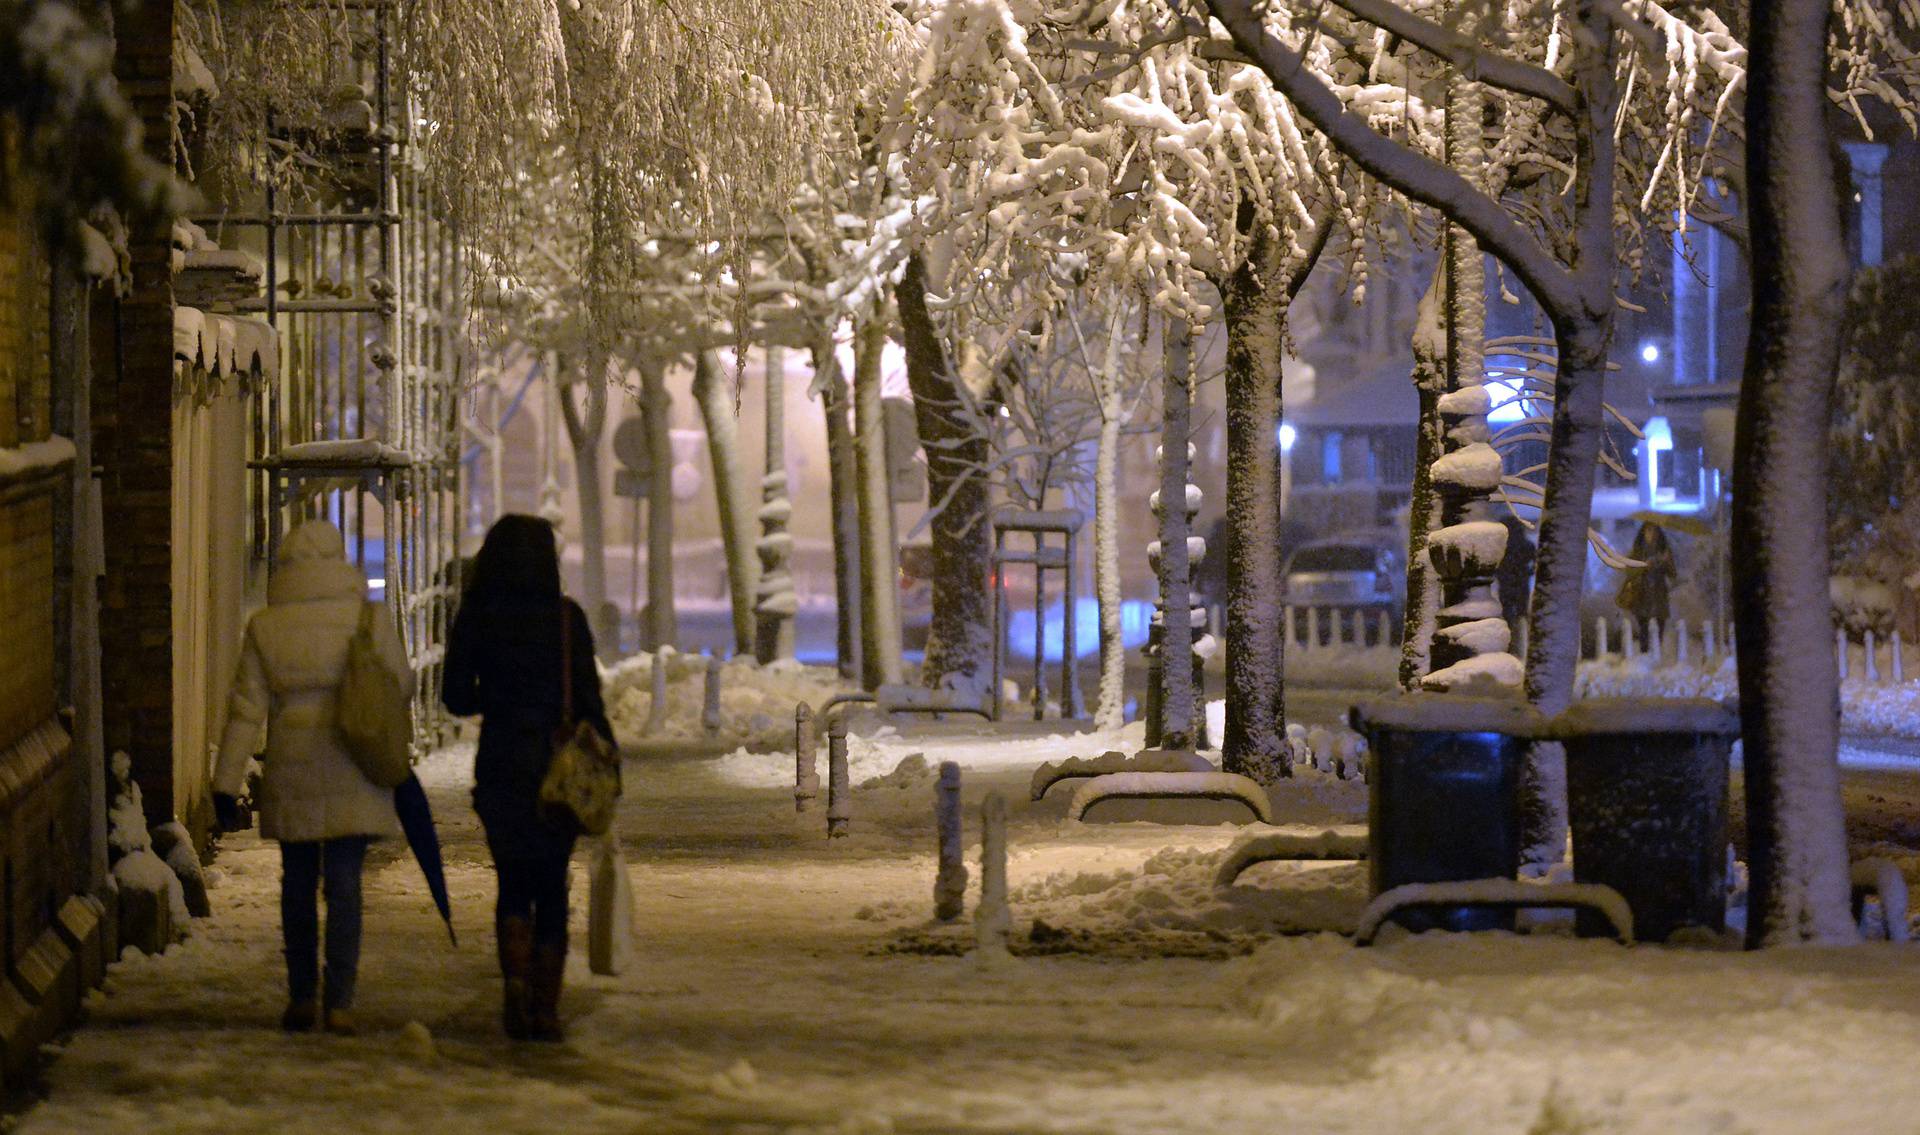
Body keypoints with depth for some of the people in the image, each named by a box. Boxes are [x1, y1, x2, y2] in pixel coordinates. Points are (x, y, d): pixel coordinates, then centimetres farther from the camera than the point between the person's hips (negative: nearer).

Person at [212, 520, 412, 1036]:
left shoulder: (265, 627, -2)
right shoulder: (369, 618, -4)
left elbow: (246, 709, -3)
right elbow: (400, 685, 5)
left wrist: (227, 782, -2)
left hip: (290, 774, 1)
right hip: (353, 776, -1)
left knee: (298, 884, 14)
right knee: (344, 885, 0)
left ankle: (302, 998, 17)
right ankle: (340, 1001, -7)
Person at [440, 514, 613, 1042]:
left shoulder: (475, 617, -2)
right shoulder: (566, 616, -7)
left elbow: (456, 698, 1)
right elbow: (588, 698, -9)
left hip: (500, 766, 1)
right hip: (558, 767, -1)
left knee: (513, 882, 14)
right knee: (550, 885, 9)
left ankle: (515, 978, -7)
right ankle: (545, 1007, 5)